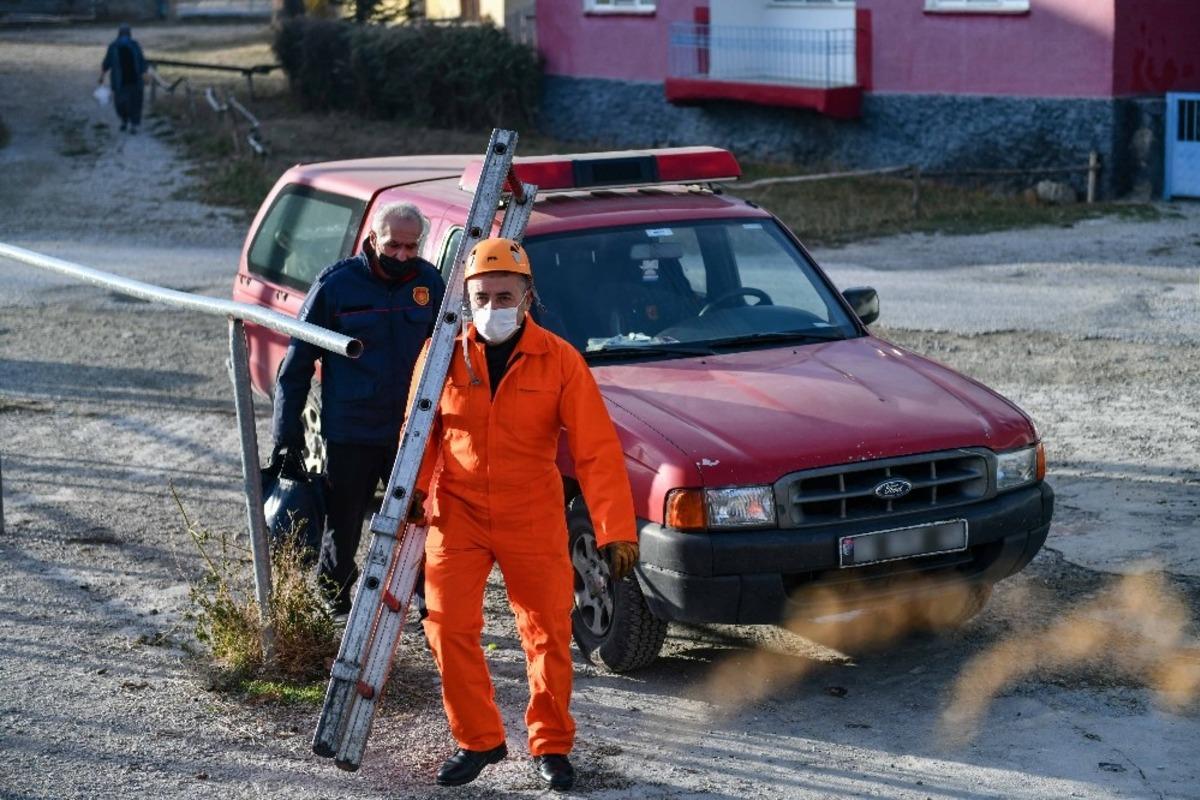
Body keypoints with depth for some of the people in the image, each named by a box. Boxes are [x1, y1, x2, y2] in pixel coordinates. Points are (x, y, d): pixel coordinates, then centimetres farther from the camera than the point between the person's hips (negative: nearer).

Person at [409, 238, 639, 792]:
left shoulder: (559, 361, -10)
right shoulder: (445, 355, -4)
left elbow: (597, 451, -12)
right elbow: (422, 430, 8)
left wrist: (616, 530, -19)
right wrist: (416, 487, -10)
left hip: (533, 522, -1)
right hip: (456, 516, 1)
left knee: (548, 634, 6)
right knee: (448, 629, -1)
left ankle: (551, 746, 25)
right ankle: (478, 740, 18)